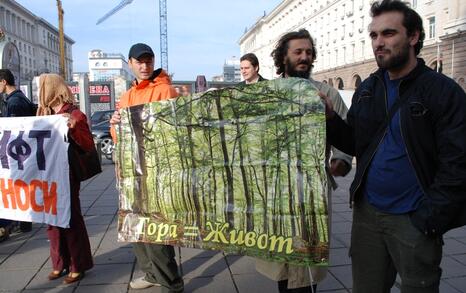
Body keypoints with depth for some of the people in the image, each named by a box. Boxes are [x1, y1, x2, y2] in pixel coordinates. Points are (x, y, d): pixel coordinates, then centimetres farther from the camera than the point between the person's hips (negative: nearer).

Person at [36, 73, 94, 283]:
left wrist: (73, 128, -27)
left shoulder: (74, 114, -9)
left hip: (66, 175, -7)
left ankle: (78, 265, 13)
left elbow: (89, 146, -13)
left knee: (70, 219, 0)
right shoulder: (44, 114, 12)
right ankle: (59, 263, 25)